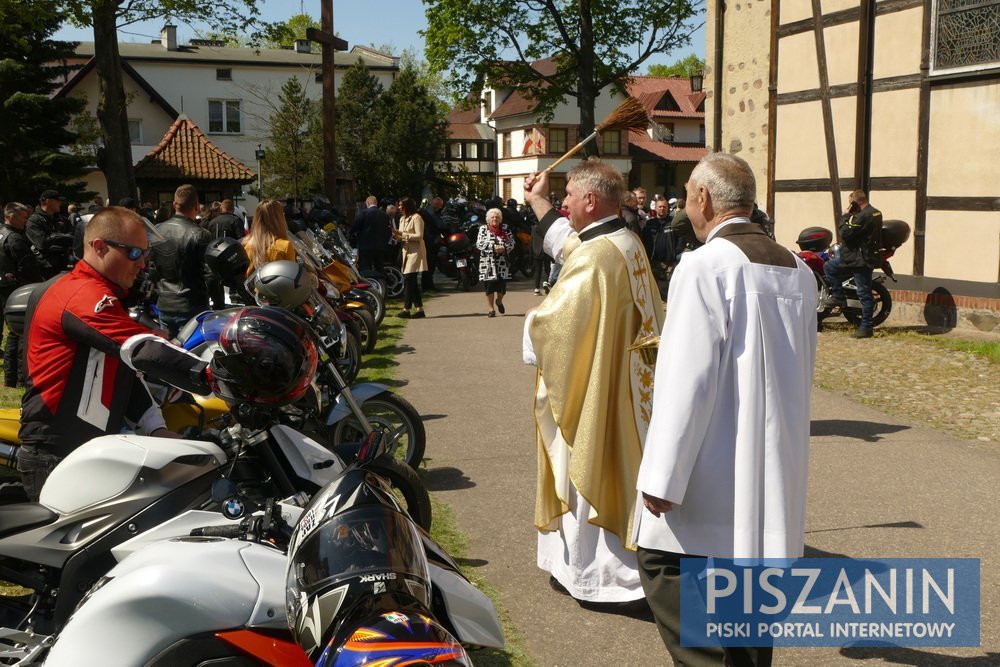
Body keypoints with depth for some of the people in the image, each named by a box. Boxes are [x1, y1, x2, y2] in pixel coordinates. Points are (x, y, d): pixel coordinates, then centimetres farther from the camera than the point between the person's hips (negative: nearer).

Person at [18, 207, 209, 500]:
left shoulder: (100, 295, 16)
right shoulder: (84, 295, -18)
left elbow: (127, 370, 15)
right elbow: (144, 350, -31)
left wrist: (156, 429, 4)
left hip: (91, 446, 10)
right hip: (58, 456, -10)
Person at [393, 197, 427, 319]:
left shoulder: (416, 218, -8)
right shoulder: (402, 219, 18)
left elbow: (419, 236, -15)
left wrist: (403, 234, -18)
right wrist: (397, 236, -2)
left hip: (415, 252, -9)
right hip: (406, 251, 9)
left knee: (408, 280, -13)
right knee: (412, 282, 7)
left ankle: (406, 309, -13)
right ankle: (419, 309, 9)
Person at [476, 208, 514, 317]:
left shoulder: (505, 229, 8)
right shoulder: (483, 229, 3)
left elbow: (512, 243, 4)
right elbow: (479, 244, -6)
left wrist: (504, 248, -15)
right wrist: (493, 247, -16)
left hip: (502, 262, 1)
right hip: (488, 262, -1)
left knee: (502, 286, 0)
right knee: (489, 286, -1)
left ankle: (499, 301, 32)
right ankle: (491, 309, 11)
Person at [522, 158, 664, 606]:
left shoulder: (595, 257, -24)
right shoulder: (627, 243, 6)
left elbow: (554, 320, -25)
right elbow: (566, 244, 25)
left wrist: (531, 322, -3)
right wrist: (537, 202, 33)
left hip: (593, 388, -9)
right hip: (626, 381, 10)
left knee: (590, 469, 2)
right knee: (614, 467, 19)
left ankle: (593, 572, 14)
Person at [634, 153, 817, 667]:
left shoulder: (705, 265, -16)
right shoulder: (797, 270, 8)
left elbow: (688, 379, -20)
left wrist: (661, 478, -17)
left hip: (714, 471, -8)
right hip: (775, 468, 8)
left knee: (667, 571, 1)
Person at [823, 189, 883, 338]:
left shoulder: (863, 217, -21)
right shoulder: (876, 213, 11)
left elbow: (846, 233, -23)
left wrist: (845, 216, -12)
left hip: (861, 259, -11)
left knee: (864, 293, -4)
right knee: (829, 266, 16)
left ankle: (866, 327, 1)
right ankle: (838, 296, 16)